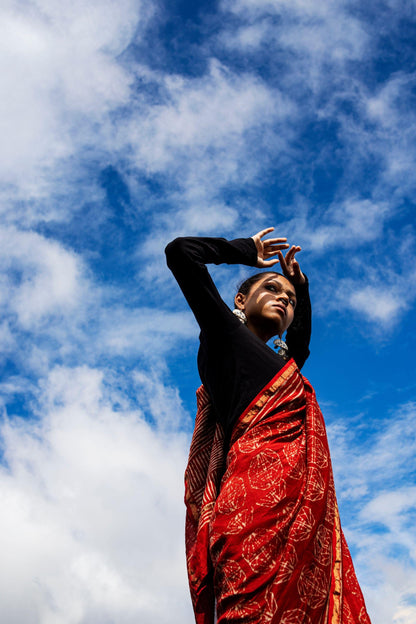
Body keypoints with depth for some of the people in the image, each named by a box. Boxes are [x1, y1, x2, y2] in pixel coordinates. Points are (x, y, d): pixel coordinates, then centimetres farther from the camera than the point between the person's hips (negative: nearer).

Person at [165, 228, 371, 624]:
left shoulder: (281, 361, 36)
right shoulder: (224, 331, 17)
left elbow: (302, 336, 62)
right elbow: (180, 252, 13)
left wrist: (300, 282, 55)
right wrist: (248, 252, 25)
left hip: (305, 498, 8)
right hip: (261, 485, -8)